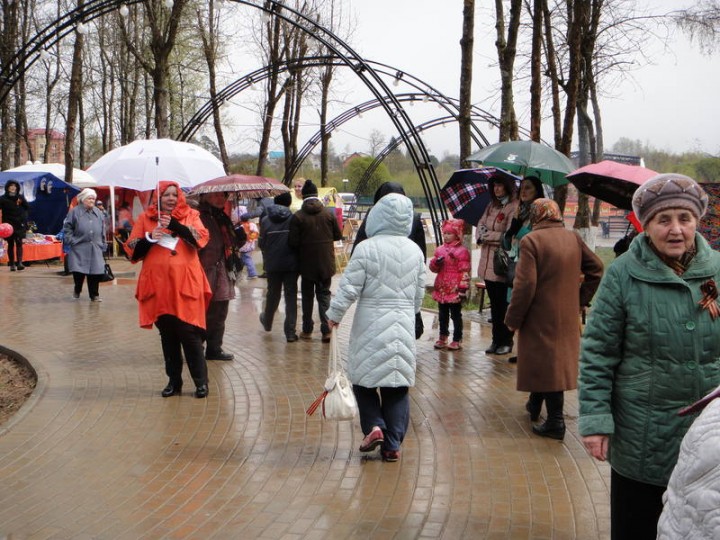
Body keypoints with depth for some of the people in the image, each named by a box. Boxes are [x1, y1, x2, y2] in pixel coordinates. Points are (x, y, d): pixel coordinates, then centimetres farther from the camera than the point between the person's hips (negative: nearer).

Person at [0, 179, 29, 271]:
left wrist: (22, 201, -11)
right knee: (11, 244, 5)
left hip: (19, 224, 1)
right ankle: (12, 264, 10)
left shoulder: (20, 197, 9)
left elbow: (27, 207, 7)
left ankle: (19, 263, -17)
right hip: (9, 225, -1)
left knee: (19, 243, -8)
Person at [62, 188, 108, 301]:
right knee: (79, 271, -3)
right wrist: (71, 241, -7)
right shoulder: (75, 212, 1)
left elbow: (103, 232, 16)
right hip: (79, 249, -3)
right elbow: (67, 228, 1)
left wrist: (103, 245, 12)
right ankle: (77, 290, 24)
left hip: (95, 249, 3)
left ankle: (94, 295, 11)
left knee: (95, 272, -1)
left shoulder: (99, 213, 13)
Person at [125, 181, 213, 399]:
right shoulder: (146, 218, 10)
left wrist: (175, 225, -21)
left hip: (185, 284, -2)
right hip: (158, 285, 2)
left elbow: (201, 238, -11)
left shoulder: (190, 215, 7)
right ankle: (174, 381, 18)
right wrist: (150, 238, -11)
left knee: (189, 333, -6)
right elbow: (132, 250, 7)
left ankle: (201, 381, 2)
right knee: (167, 335, 8)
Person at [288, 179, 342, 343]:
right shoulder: (328, 214, -3)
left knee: (307, 296, 13)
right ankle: (326, 330, -1)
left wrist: (301, 249, 9)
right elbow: (338, 236, 3)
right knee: (324, 294, 9)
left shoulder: (298, 216, -10)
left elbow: (292, 241, -12)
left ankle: (307, 330, 18)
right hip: (326, 262, 1)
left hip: (307, 263, -1)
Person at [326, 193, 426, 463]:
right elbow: (420, 293, 11)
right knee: (398, 384, 9)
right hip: (404, 325, 4)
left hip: (371, 324, -4)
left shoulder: (366, 248, -11)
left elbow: (349, 288, -10)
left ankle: (374, 426, -2)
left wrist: (334, 314, 4)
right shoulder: (415, 251, 4)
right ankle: (392, 444, 12)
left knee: (363, 377, 13)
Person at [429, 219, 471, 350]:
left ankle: (457, 340, 11)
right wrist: (436, 263, -10)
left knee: (456, 315, 3)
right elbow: (433, 268, 14)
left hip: (455, 290, -6)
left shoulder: (462, 251, -10)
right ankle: (443, 338, 25)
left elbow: (465, 272, -12)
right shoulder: (440, 250, 9)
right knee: (442, 315, 15)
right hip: (441, 289, 6)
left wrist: (463, 289, -16)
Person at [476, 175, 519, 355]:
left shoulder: (514, 207, -12)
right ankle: (496, 340, 21)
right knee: (494, 304, 13)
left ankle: (505, 342, 12)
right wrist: (482, 234, -5)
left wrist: (487, 236, -10)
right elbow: (481, 224, 16)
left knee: (503, 305, 1)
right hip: (488, 264, 8)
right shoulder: (491, 206, 15)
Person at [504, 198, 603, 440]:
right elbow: (596, 268, 9)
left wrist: (513, 318, -10)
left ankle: (555, 422, 2)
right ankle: (535, 405, 36)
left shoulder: (531, 240, -15)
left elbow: (525, 284, -19)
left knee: (546, 363, 1)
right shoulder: (573, 237, 3)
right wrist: (581, 300, 15)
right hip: (568, 315, 6)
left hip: (541, 316, -6)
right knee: (558, 359, 18)